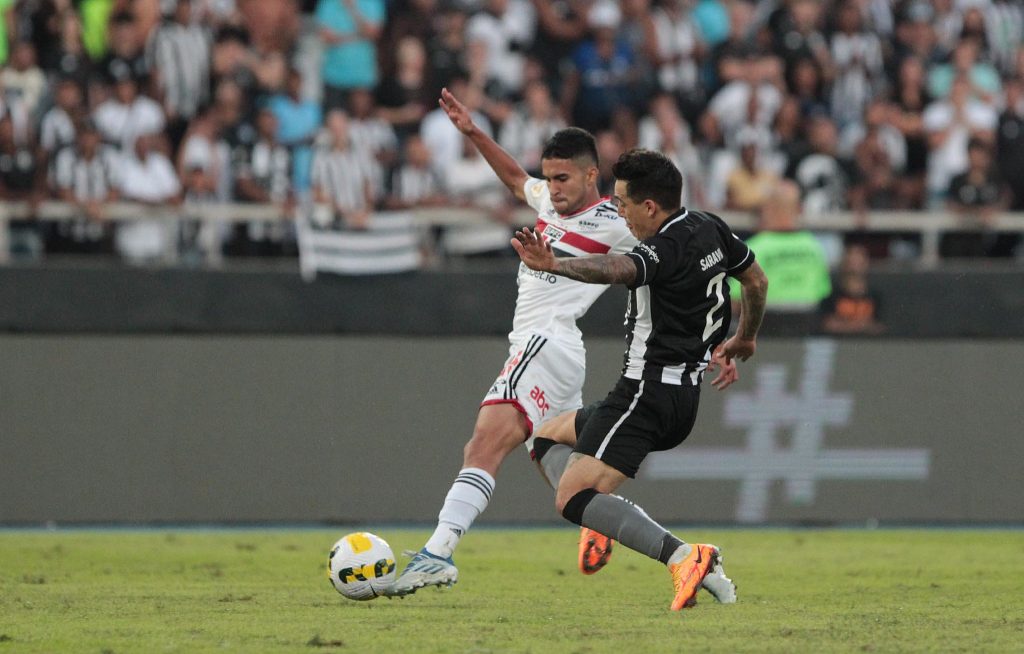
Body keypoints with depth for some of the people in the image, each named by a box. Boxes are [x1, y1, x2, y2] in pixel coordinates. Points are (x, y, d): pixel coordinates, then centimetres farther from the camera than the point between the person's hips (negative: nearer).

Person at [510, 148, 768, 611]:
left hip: (648, 393, -10)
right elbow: (756, 280, 23)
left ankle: (682, 556, -30)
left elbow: (617, 270, -42)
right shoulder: (710, 229, 7)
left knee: (573, 499, -18)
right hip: (685, 395, 10)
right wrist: (744, 340, 40)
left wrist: (554, 265, -57)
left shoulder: (665, 250, -20)